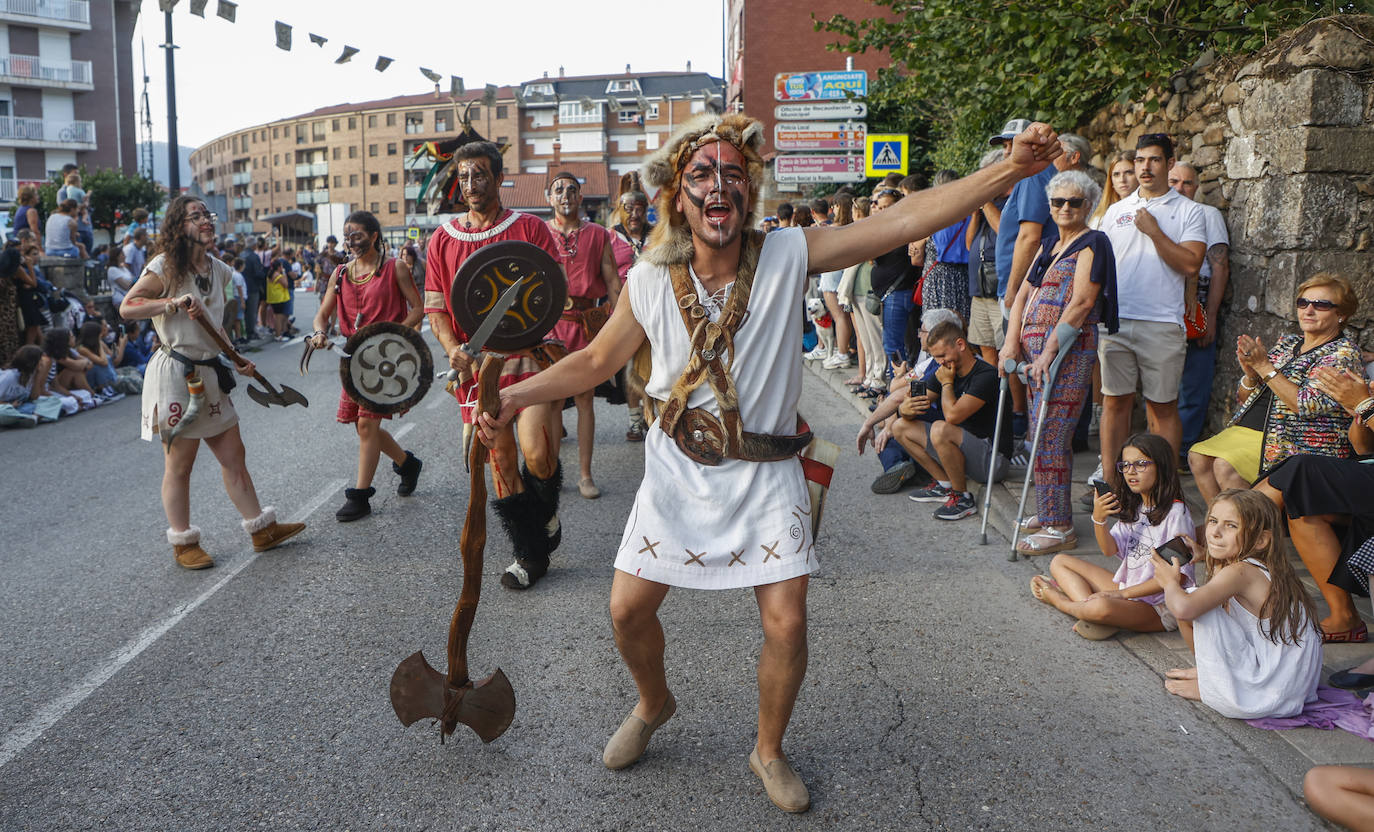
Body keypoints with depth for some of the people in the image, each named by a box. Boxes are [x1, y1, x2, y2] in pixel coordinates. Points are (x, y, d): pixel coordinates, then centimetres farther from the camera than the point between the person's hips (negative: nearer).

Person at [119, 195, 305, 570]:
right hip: (175, 373, -7)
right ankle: (183, 544, 15)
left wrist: (237, 359, 14)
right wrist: (175, 302, -24)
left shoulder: (218, 270, 13)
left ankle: (262, 529, 20)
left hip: (210, 374, 7)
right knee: (179, 465, 3)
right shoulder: (165, 266, -8)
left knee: (234, 456, 11)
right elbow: (127, 308, -14)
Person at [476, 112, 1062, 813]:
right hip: (678, 466, 2)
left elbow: (904, 220, -20)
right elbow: (595, 361, 6)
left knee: (786, 623, -5)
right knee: (628, 608, 5)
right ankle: (654, 704, 40)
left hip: (765, 472, -1)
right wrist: (511, 396, -3)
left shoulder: (788, 255, -12)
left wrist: (1011, 170, -29)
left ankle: (769, 752, 25)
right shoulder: (650, 282, -7)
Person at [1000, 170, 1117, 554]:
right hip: (1035, 350, 8)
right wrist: (1012, 343, 3)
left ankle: (1059, 528, -5)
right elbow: (1023, 294, 15)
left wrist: (1049, 351, -20)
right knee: (1044, 432, 12)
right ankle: (1051, 512, 22)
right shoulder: (1049, 244, 20)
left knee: (1050, 436, -11)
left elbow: (1081, 303, -15)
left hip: (1068, 351, -8)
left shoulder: (1092, 244, -5)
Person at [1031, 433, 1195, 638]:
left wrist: (1123, 593, -20)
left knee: (1102, 607, -37)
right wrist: (1098, 519, -17)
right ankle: (1086, 604, -20)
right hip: (1126, 588, 8)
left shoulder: (1175, 512, -16)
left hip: (1160, 607, -8)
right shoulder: (1132, 508, 8)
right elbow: (1110, 550, 4)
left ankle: (1059, 600, -3)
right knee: (1060, 562, 7)